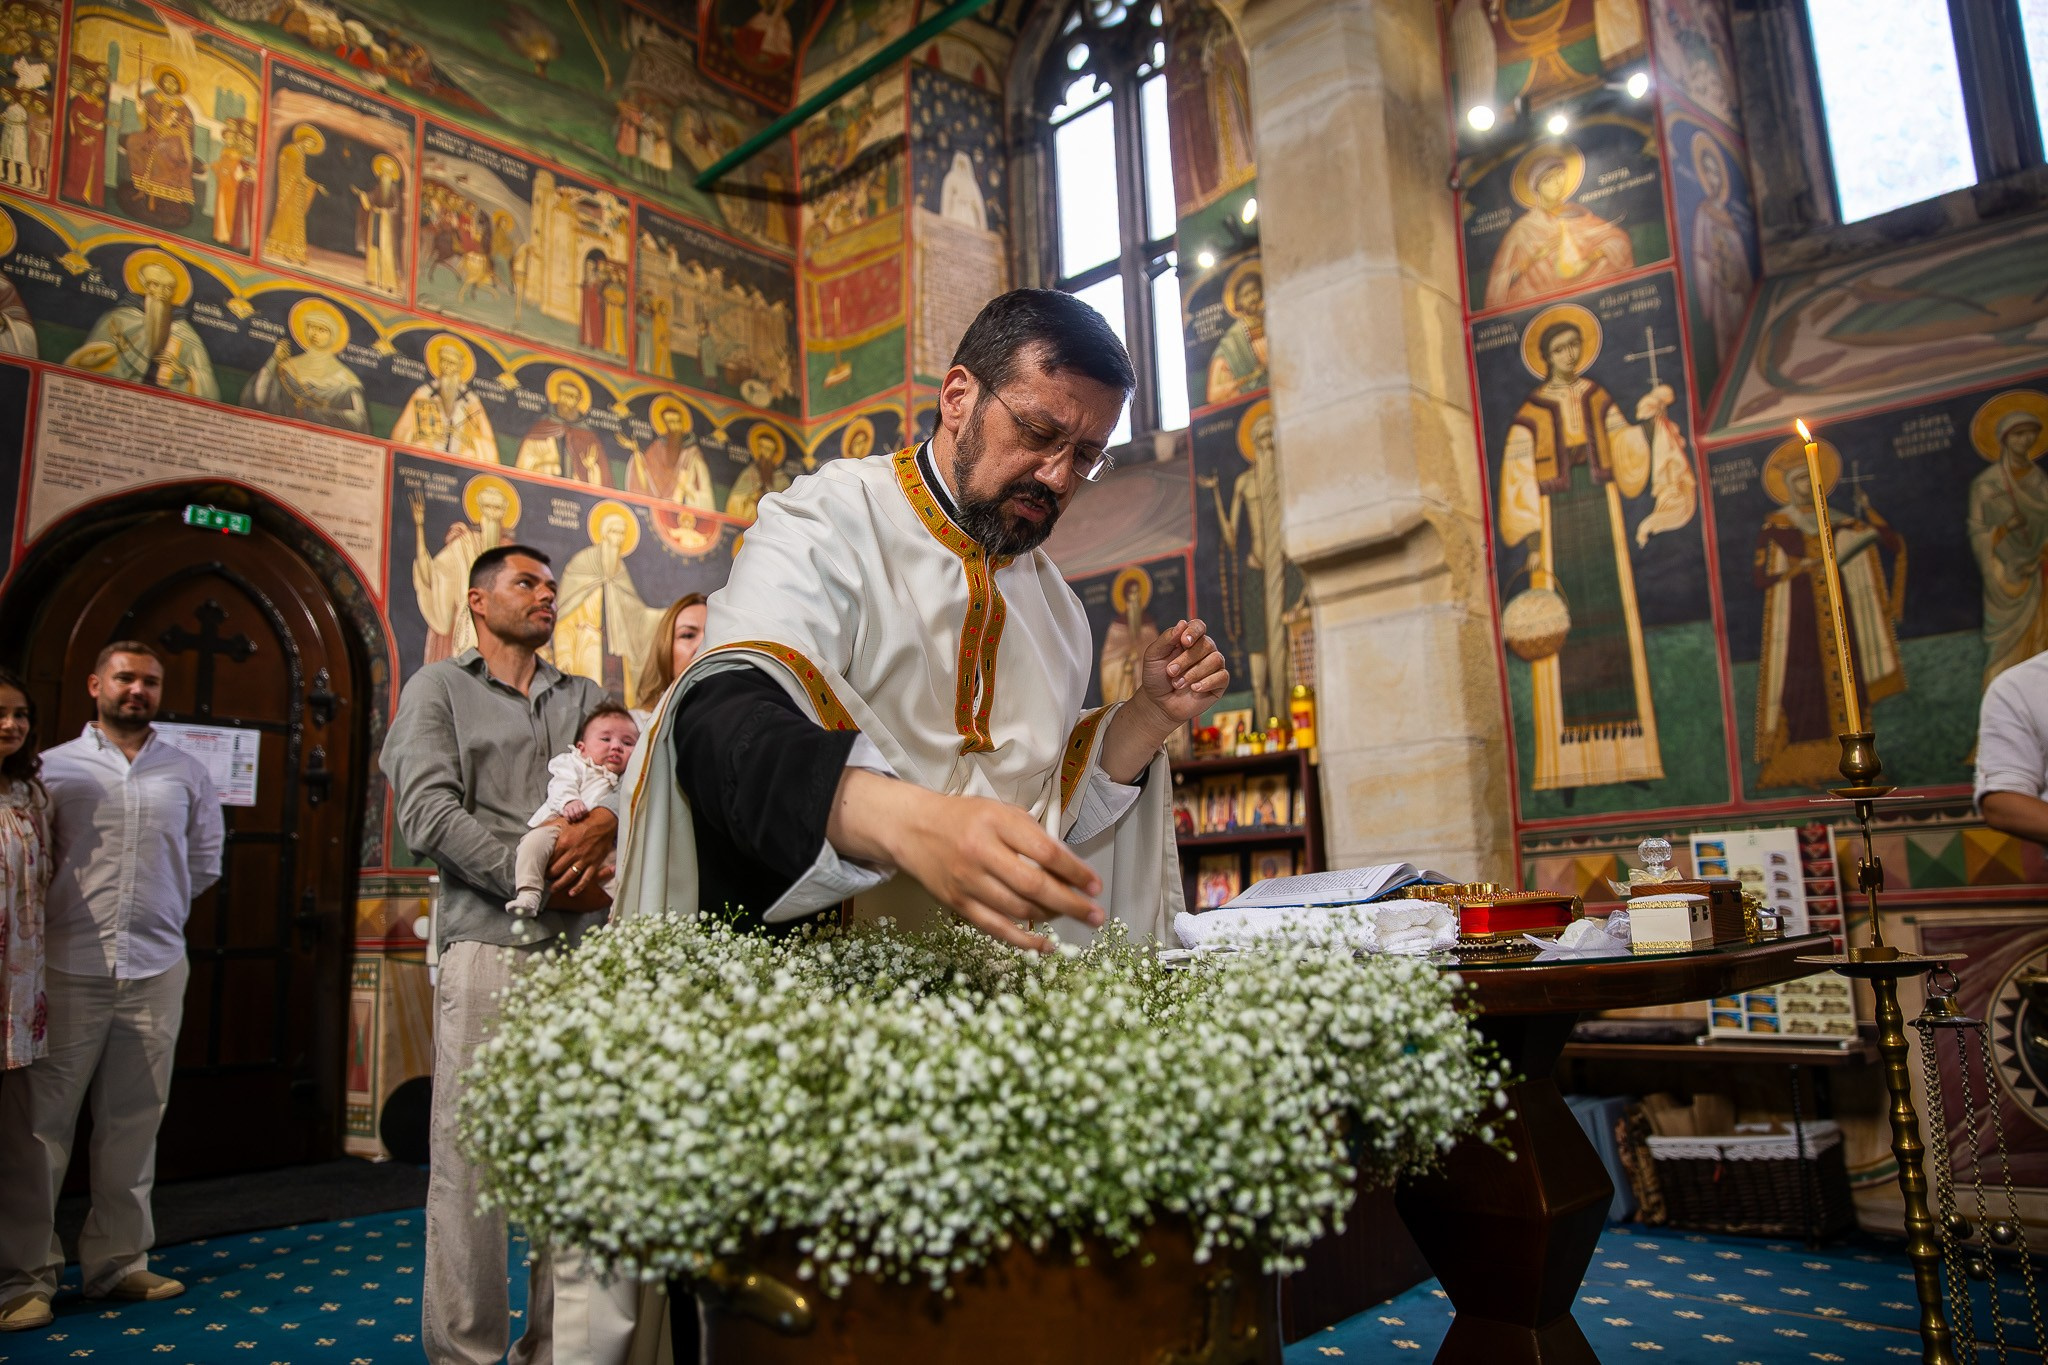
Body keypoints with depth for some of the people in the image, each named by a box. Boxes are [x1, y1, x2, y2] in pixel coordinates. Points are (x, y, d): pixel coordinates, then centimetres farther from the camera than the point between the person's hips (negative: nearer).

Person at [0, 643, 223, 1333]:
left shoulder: (188, 774, 11)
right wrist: (72, 911, 7)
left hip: (156, 970, 2)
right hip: (68, 967, -2)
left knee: (133, 1123, 8)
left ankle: (118, 1262, 18)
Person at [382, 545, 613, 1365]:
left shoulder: (585, 697, 21)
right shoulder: (439, 689, 9)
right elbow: (428, 815, -4)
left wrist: (606, 825, -11)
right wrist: (538, 879, -9)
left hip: (583, 945, 4)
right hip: (489, 942, -3)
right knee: (470, 1153, -2)